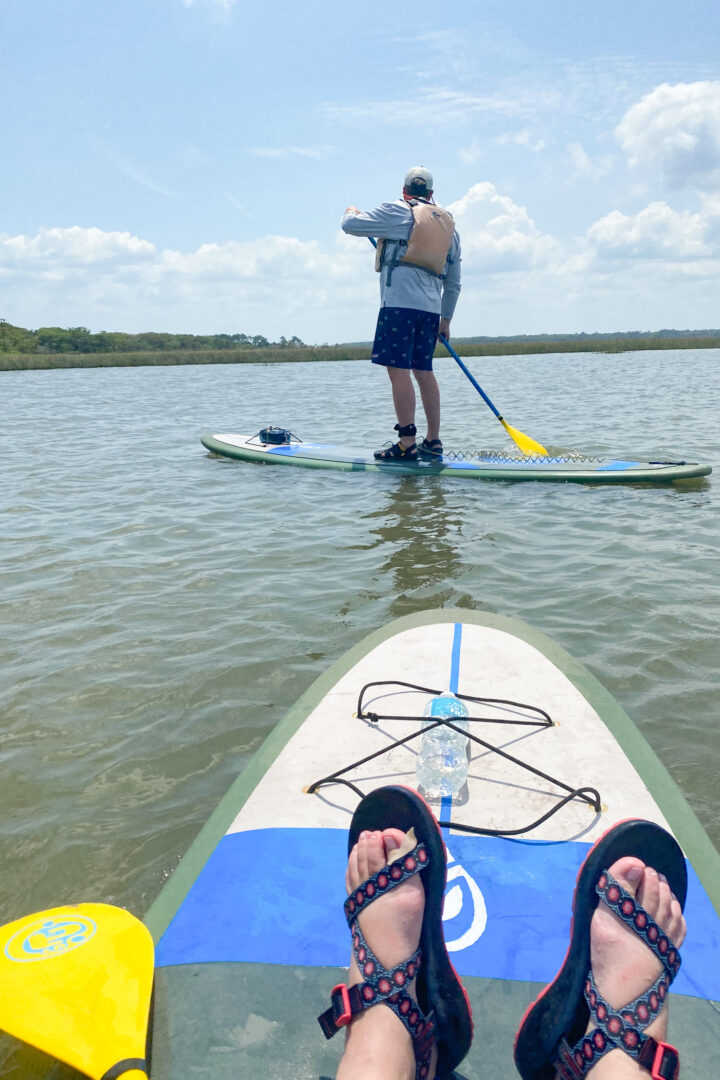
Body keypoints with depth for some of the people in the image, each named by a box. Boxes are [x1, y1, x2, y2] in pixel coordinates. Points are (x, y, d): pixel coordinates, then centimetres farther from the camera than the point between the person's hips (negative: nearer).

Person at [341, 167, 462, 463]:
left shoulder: (397, 211, 3)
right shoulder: (449, 225, 23)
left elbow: (351, 225, 2)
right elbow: (453, 282, 25)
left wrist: (351, 211, 25)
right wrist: (446, 319, 32)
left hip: (400, 302, -7)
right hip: (431, 307, 7)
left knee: (399, 370, -9)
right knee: (423, 371, 10)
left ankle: (407, 444, -13)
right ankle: (433, 442, 11)